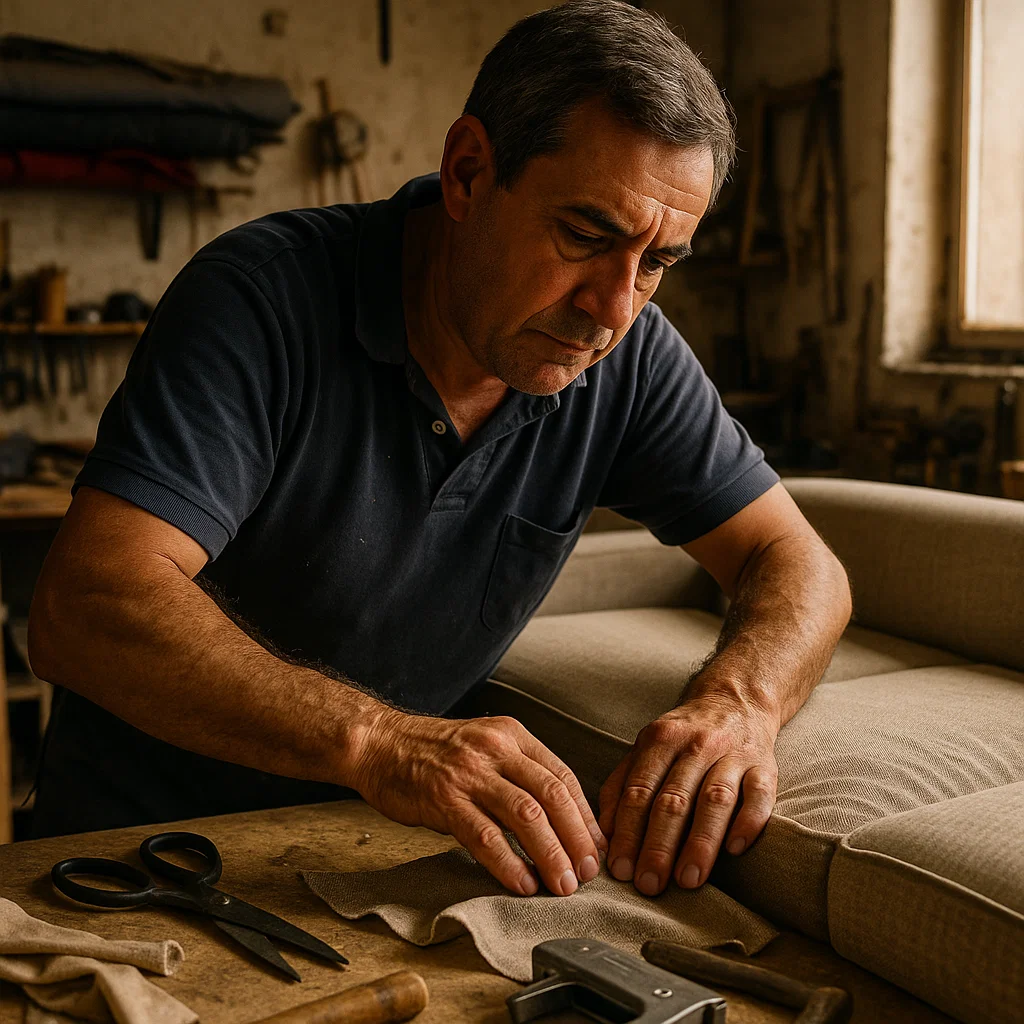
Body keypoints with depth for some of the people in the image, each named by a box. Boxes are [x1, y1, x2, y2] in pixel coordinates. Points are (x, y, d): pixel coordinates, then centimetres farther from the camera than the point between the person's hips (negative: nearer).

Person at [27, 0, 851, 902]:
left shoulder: (629, 358, -8)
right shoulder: (267, 294, -22)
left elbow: (799, 566, -4)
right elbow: (84, 606, -31)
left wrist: (735, 704, -27)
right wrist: (376, 740, -43)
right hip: (147, 827, -3)